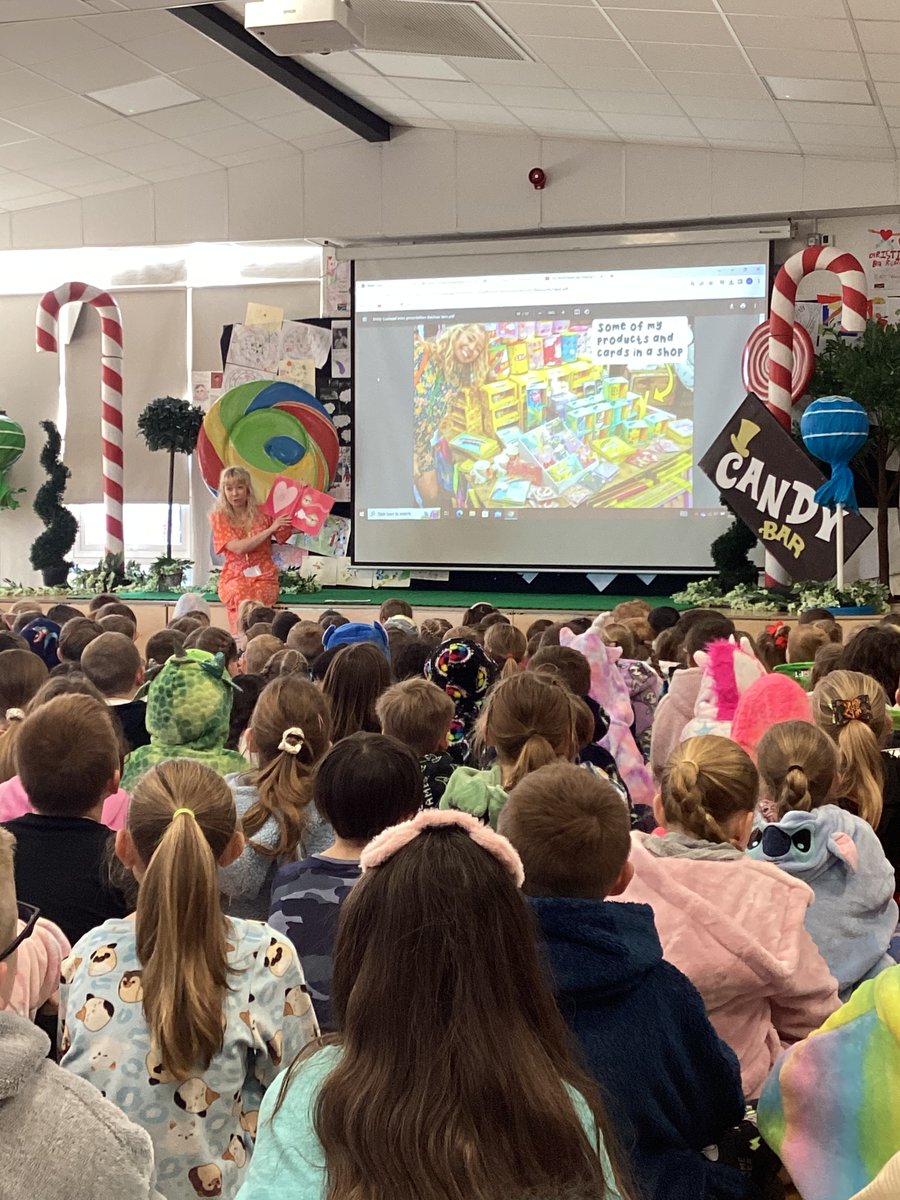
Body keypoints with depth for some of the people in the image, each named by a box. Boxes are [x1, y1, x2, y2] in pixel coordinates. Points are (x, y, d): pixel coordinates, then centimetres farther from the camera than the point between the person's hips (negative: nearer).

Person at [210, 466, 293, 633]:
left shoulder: (262, 513, 9)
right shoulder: (219, 517, 5)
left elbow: (290, 530, 5)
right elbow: (239, 547, -8)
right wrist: (270, 529, -10)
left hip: (263, 576, 1)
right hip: (235, 577, -1)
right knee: (241, 596, -35)